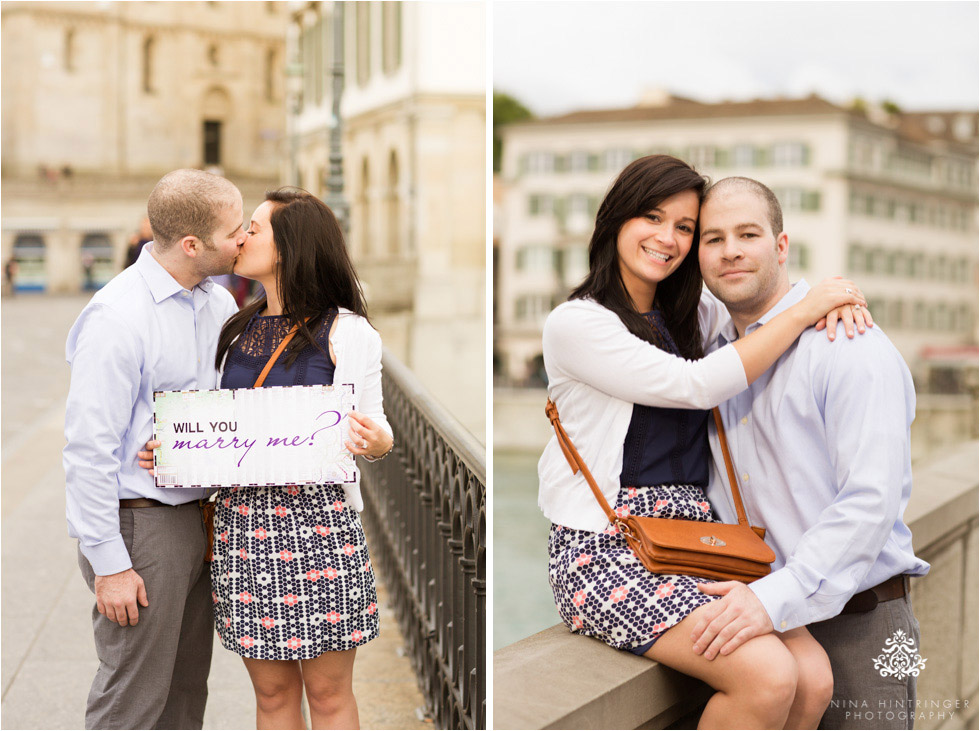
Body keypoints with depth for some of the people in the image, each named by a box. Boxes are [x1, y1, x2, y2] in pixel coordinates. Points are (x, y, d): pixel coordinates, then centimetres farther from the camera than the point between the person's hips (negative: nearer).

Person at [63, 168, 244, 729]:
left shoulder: (220, 304, 8)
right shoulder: (119, 316, -18)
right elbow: (89, 447, -18)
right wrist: (109, 564, -17)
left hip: (199, 516, 8)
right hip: (141, 526, -8)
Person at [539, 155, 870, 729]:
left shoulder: (691, 313, 16)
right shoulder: (575, 323, -5)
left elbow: (772, 294, 28)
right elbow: (696, 385, -13)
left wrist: (835, 295, 4)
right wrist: (805, 311, -9)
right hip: (605, 547, -6)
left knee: (814, 680, -15)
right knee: (769, 677, -25)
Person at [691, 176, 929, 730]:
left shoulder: (849, 347, -11)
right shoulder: (712, 357, 12)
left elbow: (870, 502, -21)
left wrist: (777, 598, -28)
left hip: (853, 622, -5)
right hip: (754, 622, 6)